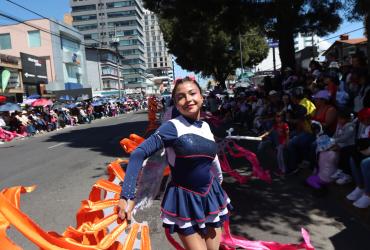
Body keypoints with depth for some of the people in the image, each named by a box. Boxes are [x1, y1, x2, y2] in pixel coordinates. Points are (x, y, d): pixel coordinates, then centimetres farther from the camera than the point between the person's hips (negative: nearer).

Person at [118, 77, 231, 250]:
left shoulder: (206, 126, 1)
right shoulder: (173, 127, -17)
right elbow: (138, 154, -23)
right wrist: (127, 196, -29)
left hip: (210, 195, 6)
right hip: (185, 200, -6)